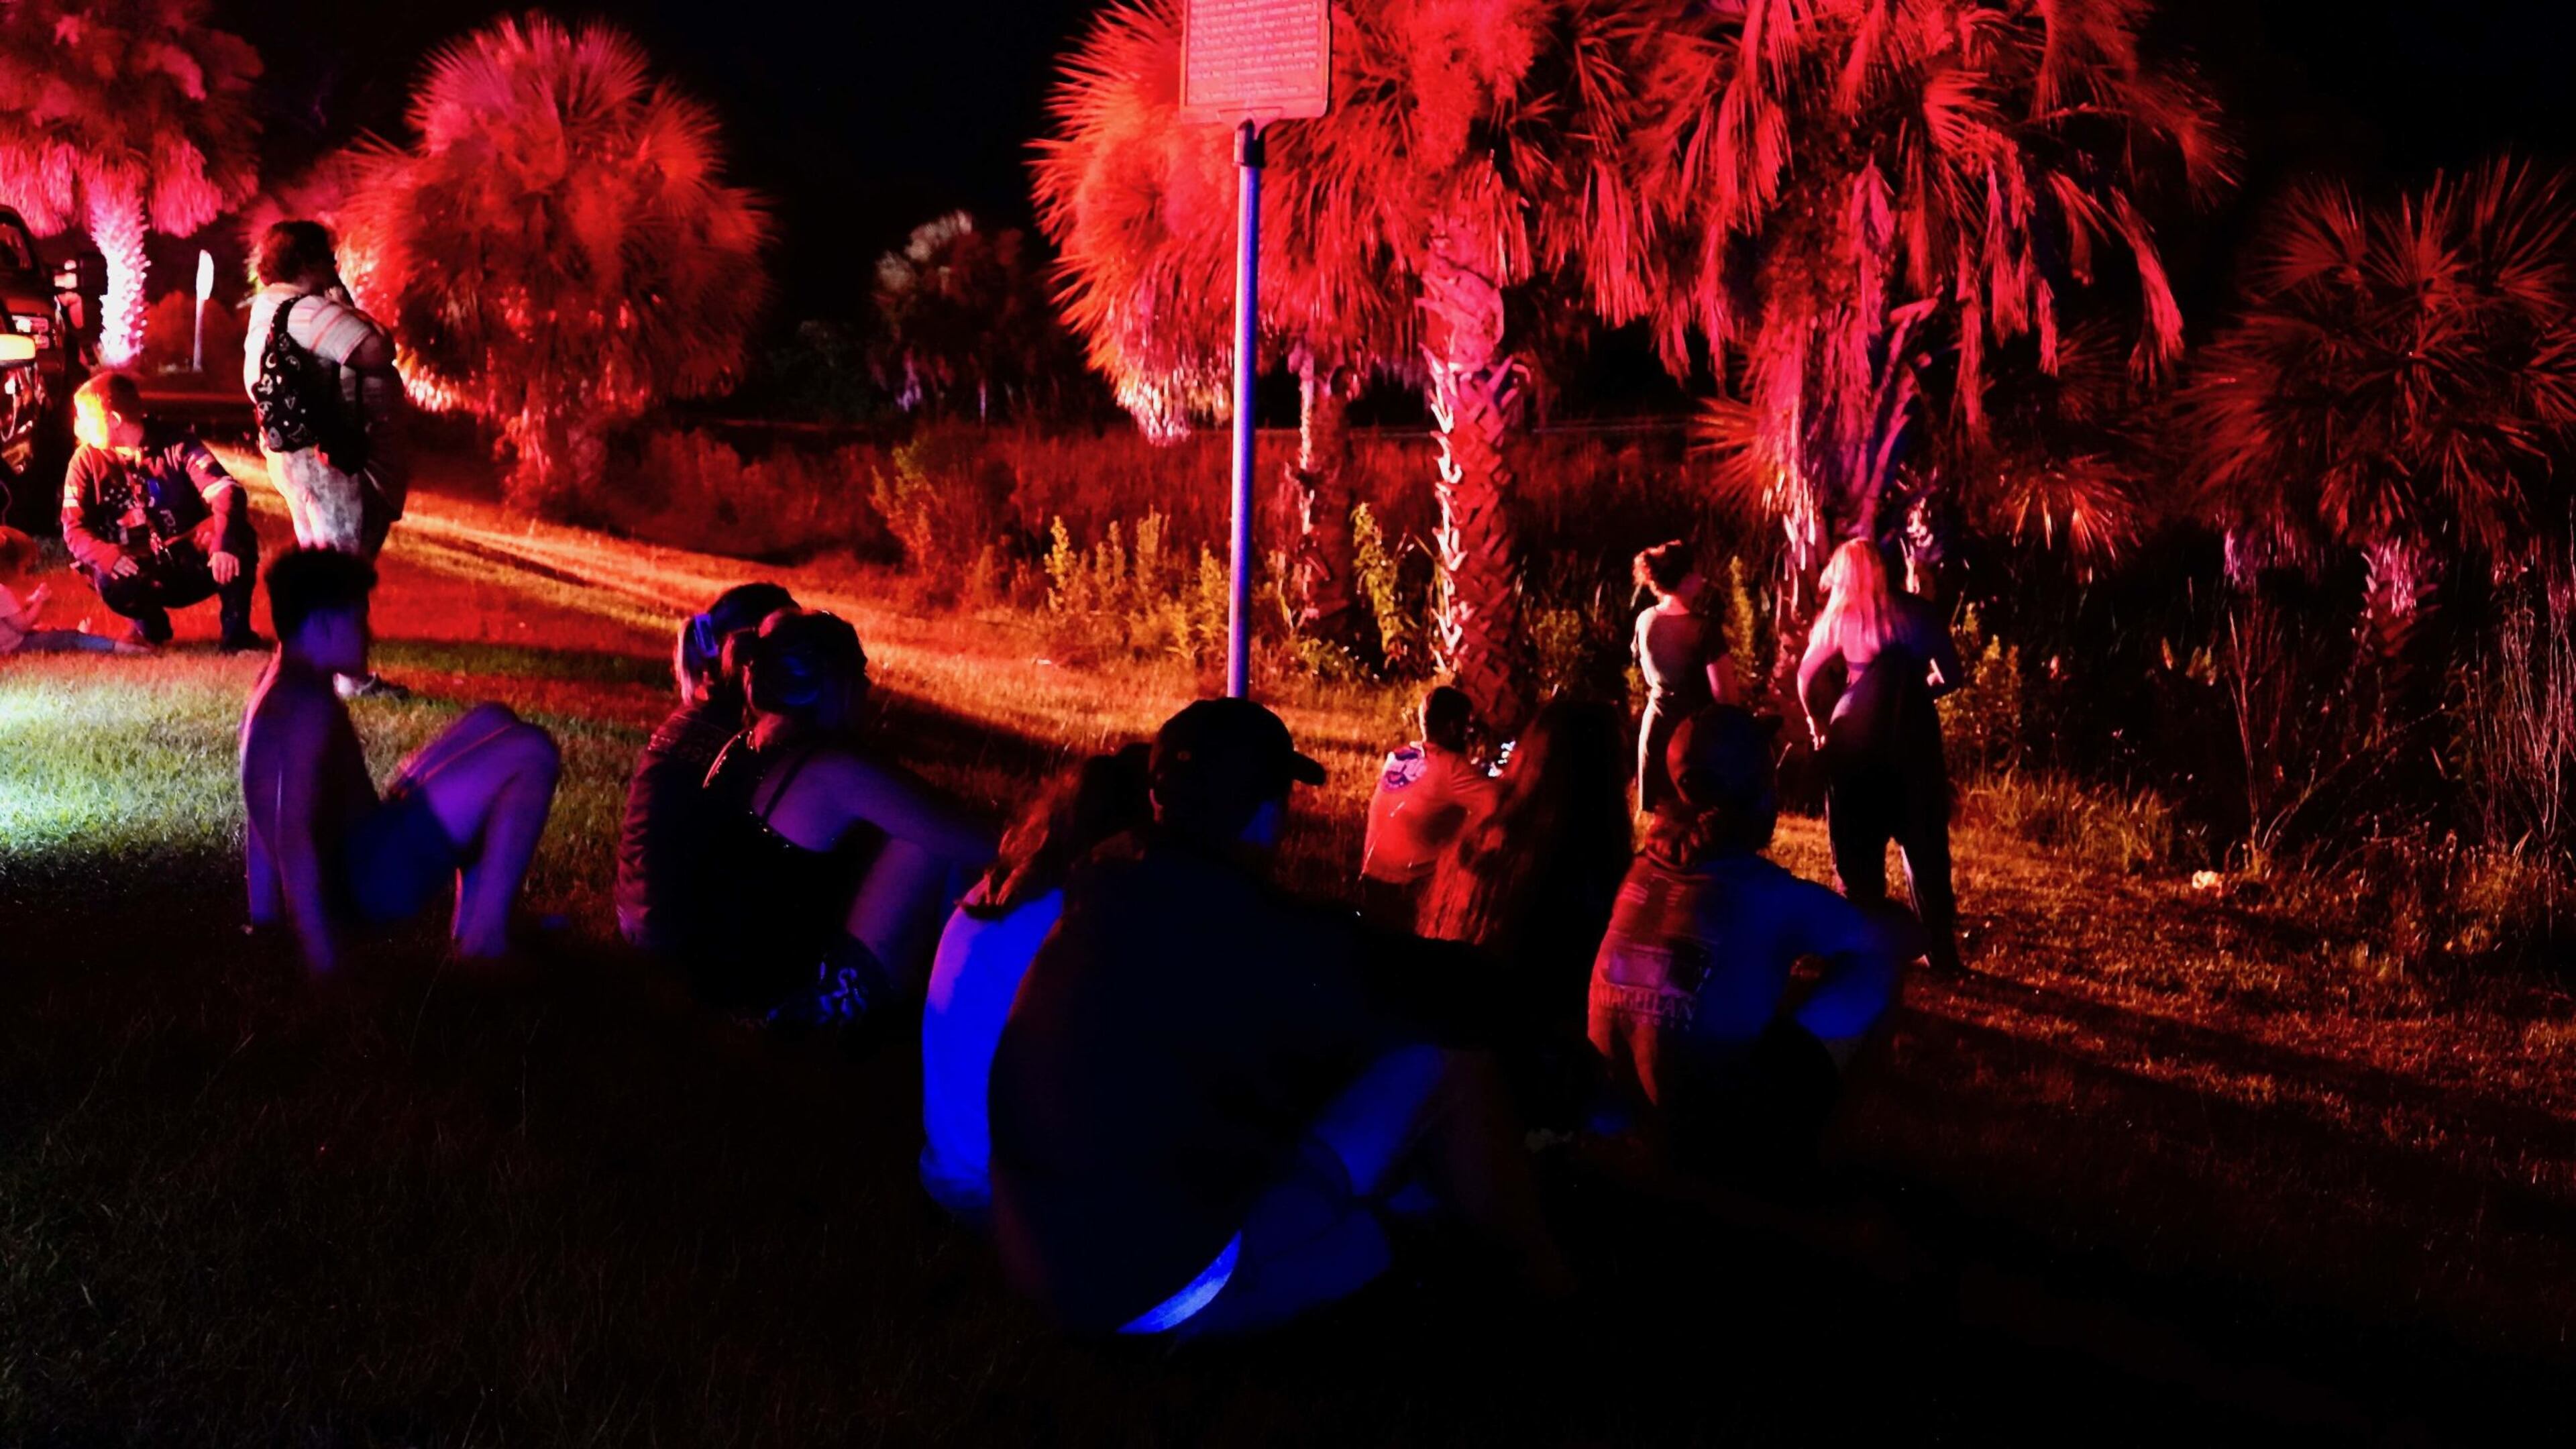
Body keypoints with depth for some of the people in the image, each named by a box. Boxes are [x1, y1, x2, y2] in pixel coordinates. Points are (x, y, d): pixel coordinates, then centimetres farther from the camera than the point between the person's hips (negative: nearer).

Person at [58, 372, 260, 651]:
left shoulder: (175, 442, -8)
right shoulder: (87, 460, -3)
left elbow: (225, 492, -22)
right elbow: (75, 528, -9)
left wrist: (225, 543, -42)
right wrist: (108, 556, -32)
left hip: (194, 566, -1)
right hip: (140, 572, 1)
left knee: (237, 533, -30)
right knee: (110, 583, -34)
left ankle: (236, 629, -14)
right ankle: (150, 623, 0)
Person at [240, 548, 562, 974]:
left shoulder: (277, 691, 15)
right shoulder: (308, 702, -18)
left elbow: (270, 822, 22)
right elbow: (294, 837, -27)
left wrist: (264, 923, 28)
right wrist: (326, 971, -28)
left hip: (354, 873, 11)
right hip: (373, 879, -11)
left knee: (490, 724, 20)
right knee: (531, 753, -13)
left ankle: (471, 919, 16)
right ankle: (486, 935, -14)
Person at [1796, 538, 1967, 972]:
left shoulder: (1837, 617, 2)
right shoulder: (1915, 611, 3)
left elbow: (1808, 680, -2)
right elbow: (1952, 676, 0)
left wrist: (1819, 725, 15)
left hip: (1855, 736, -1)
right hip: (1913, 733, 1)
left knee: (1858, 849, 10)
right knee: (1924, 845, 11)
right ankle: (1940, 951, 15)